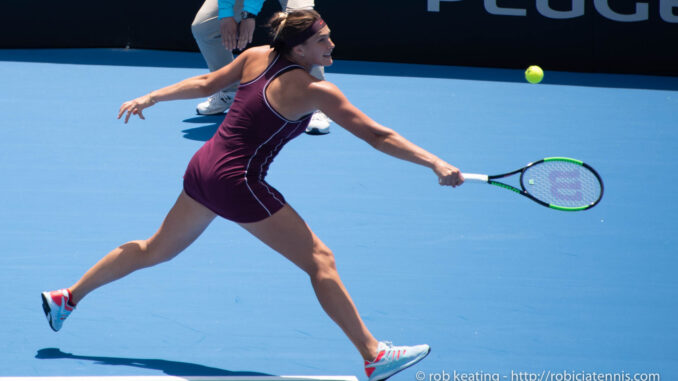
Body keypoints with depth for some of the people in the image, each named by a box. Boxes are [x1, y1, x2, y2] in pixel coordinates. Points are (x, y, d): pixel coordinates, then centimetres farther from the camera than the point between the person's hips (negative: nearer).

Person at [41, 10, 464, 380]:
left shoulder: (258, 56, 3)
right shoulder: (314, 90, -17)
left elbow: (205, 83, 13)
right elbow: (377, 136, -19)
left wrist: (149, 99, 25)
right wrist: (435, 163, -18)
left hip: (204, 166, 8)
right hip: (238, 182, -8)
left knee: (155, 251, 26)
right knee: (319, 259, -3)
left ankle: (67, 298, 37)